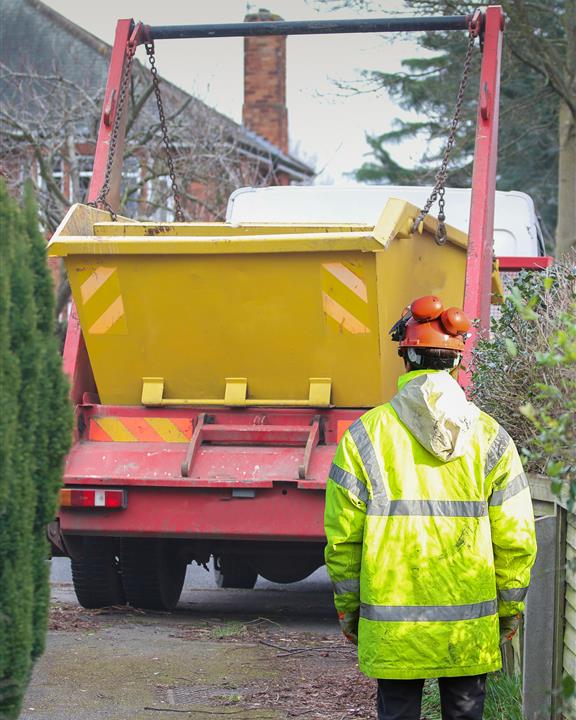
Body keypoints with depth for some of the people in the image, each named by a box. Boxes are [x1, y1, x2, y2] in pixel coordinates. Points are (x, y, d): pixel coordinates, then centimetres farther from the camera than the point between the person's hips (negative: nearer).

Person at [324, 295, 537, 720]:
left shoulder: (366, 435, -4)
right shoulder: (489, 437, 0)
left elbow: (343, 536, -2)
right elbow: (515, 539, 0)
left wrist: (347, 607, 9)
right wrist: (510, 608, 12)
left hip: (392, 631, -1)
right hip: (471, 629, 1)